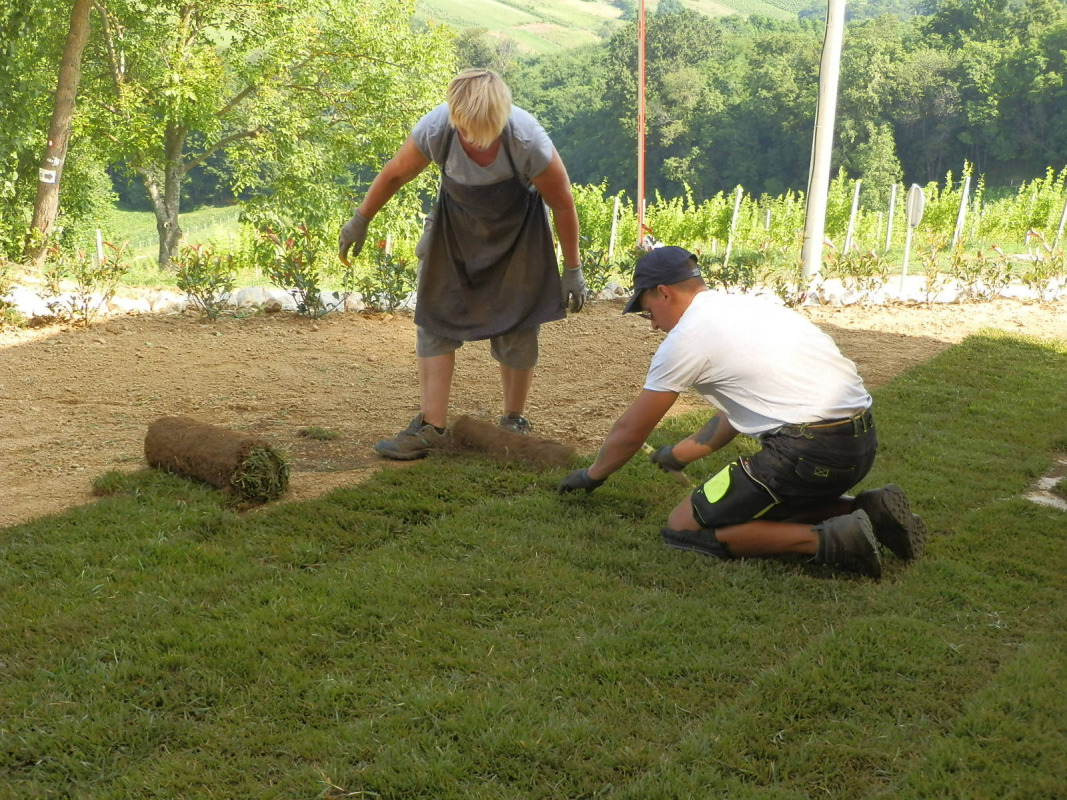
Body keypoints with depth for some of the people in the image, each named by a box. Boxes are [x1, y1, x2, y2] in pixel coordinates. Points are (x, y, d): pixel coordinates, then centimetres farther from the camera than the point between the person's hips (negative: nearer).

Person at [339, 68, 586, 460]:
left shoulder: (528, 141, -34)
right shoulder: (435, 129, -29)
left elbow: (562, 202, -19)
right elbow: (395, 174, -10)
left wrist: (572, 269, -12)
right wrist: (360, 221, 1)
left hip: (516, 230, -2)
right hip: (454, 225, 2)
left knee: (517, 330, -2)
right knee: (434, 318, -4)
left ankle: (514, 421, 18)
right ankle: (431, 425, 0)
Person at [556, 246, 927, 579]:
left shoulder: (687, 336, -4)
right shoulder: (750, 306, 21)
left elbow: (630, 431, 7)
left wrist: (592, 474, 25)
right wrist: (681, 453, 44)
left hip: (810, 451, -9)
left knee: (683, 529, 1)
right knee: (762, 507, 32)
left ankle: (825, 540, -11)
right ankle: (868, 511, 12)